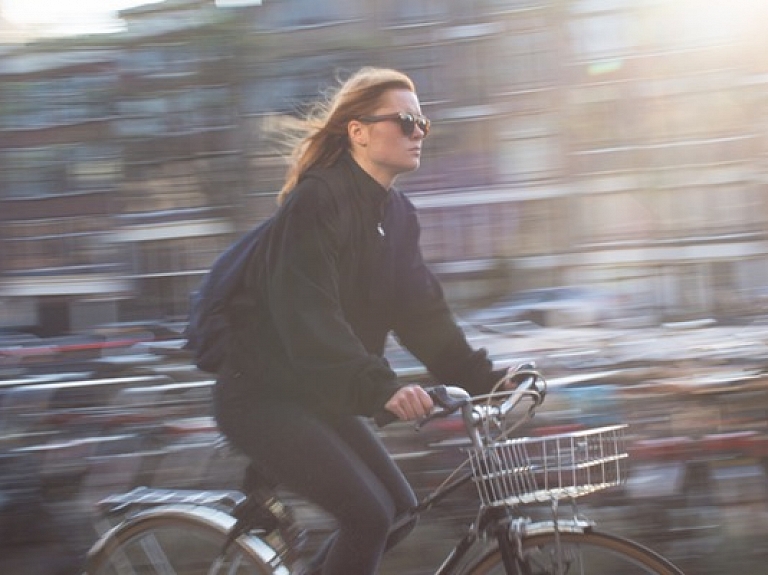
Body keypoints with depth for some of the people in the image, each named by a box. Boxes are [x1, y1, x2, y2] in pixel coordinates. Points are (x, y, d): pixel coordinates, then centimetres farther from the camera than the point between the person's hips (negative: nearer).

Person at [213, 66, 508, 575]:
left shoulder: (398, 215, 7)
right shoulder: (316, 200, -20)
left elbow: (421, 311, 4)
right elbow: (307, 318, -31)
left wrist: (485, 380, -8)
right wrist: (381, 388, -42)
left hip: (321, 396, 9)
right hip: (263, 395, -9)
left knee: (399, 510, 6)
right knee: (369, 514, -18)